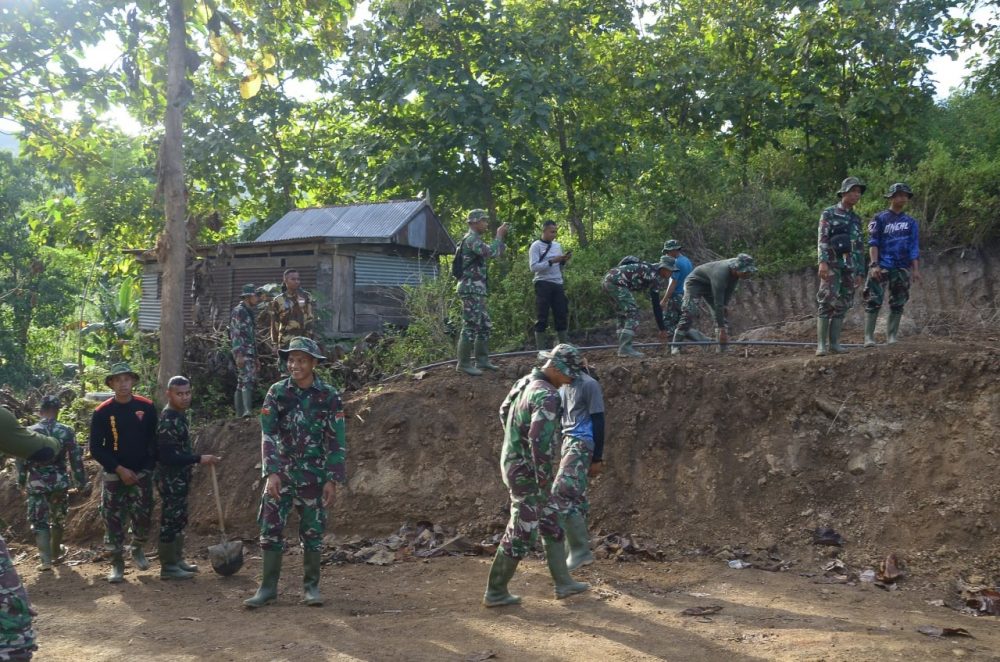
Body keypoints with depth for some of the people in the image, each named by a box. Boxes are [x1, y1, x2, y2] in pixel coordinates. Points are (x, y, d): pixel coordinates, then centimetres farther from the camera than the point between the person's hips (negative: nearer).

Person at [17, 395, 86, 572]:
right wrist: (81, 480, 7)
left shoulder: (30, 431, -4)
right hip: (60, 482, 1)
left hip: (36, 483, -1)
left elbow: (22, 459, -1)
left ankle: (45, 559, -8)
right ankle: (56, 554, 30)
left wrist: (21, 481, 11)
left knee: (39, 521, 2)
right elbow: (76, 458, -1)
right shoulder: (66, 431, -3)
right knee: (58, 519, 19)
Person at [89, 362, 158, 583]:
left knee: (143, 516, 1)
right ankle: (117, 562, 13)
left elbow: (154, 440, 5)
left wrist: (148, 468, -3)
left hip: (141, 473, 1)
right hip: (114, 474, -1)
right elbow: (96, 449, -6)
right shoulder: (102, 412, -7)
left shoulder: (147, 407, -3)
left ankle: (137, 549, 27)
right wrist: (119, 469, -12)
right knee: (113, 519, 1)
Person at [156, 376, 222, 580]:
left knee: (179, 520, 17)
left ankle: (177, 560, 27)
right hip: (170, 480, -10)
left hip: (180, 478, 10)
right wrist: (200, 459, -23)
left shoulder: (179, 415, 9)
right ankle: (168, 567, 6)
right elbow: (167, 456, -25)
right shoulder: (167, 420, -21)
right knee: (170, 521, -2)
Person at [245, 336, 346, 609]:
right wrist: (271, 473, -13)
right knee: (271, 528, 0)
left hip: (314, 476, -1)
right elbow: (268, 434, -4)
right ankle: (268, 587, 9)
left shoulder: (329, 396, -5)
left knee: (312, 531, 5)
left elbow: (337, 441, -3)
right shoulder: (277, 392, -2)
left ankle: (311, 586, 18)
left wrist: (332, 480, -6)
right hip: (281, 473, 1)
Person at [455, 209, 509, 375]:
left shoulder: (475, 239, 20)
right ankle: (464, 363, -9)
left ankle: (482, 360, 18)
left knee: (484, 326, 13)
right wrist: (499, 235, -14)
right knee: (471, 326, -11)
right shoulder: (471, 239, -13)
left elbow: (495, 252, 25)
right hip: (471, 288, -11)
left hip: (477, 289, 11)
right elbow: (491, 252, -25)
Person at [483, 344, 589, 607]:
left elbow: (504, 411, 24)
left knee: (552, 525, 18)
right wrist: (544, 480, -23)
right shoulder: (547, 396, -25)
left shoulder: (525, 382, 6)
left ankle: (563, 583, 26)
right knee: (520, 535, 1)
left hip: (515, 462, 10)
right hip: (528, 473, -10)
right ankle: (495, 592, 11)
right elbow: (540, 440, -33)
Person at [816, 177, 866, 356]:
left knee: (842, 305, 3)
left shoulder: (856, 219, 18)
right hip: (832, 263, -6)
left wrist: (860, 272, 15)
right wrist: (822, 261, -22)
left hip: (850, 266, 6)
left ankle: (834, 343, 6)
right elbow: (822, 239, -9)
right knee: (826, 302, -13)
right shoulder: (829, 213, 1)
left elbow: (859, 247, 19)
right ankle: (821, 344, -14)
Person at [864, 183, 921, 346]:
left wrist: (916, 269, 2)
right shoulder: (880, 219, 2)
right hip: (882, 266, -4)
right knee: (874, 301, -9)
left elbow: (914, 247, 10)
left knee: (898, 303, 5)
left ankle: (892, 336, 11)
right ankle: (869, 336, -8)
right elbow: (873, 243, -4)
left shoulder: (911, 222, 12)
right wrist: (874, 265, -15)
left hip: (902, 268, 4)